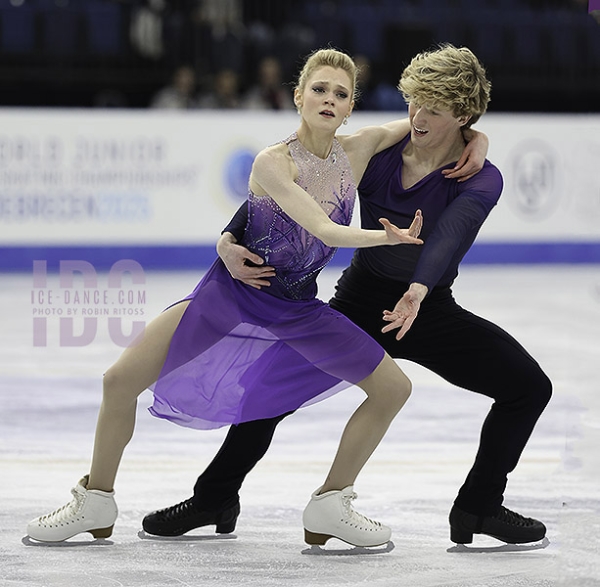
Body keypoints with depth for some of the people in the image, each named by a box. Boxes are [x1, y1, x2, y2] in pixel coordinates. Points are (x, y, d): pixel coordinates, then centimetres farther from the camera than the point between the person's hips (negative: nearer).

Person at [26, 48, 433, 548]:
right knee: (121, 380, -12)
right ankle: (96, 502, 9)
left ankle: (330, 506, 11)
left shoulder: (356, 153, -10)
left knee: (394, 387, -3)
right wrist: (387, 237, -46)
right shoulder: (274, 162, -24)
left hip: (298, 308, 4)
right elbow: (323, 229, -32)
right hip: (233, 294, -4)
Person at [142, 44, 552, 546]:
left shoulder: (481, 180, -16)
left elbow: (450, 235, -37)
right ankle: (214, 497, 13)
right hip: (359, 303, 1)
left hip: (433, 311, -1)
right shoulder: (377, 154, -10)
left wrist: (419, 289, -57)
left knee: (529, 386, -12)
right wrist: (231, 240, -27)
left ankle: (478, 507, 5)